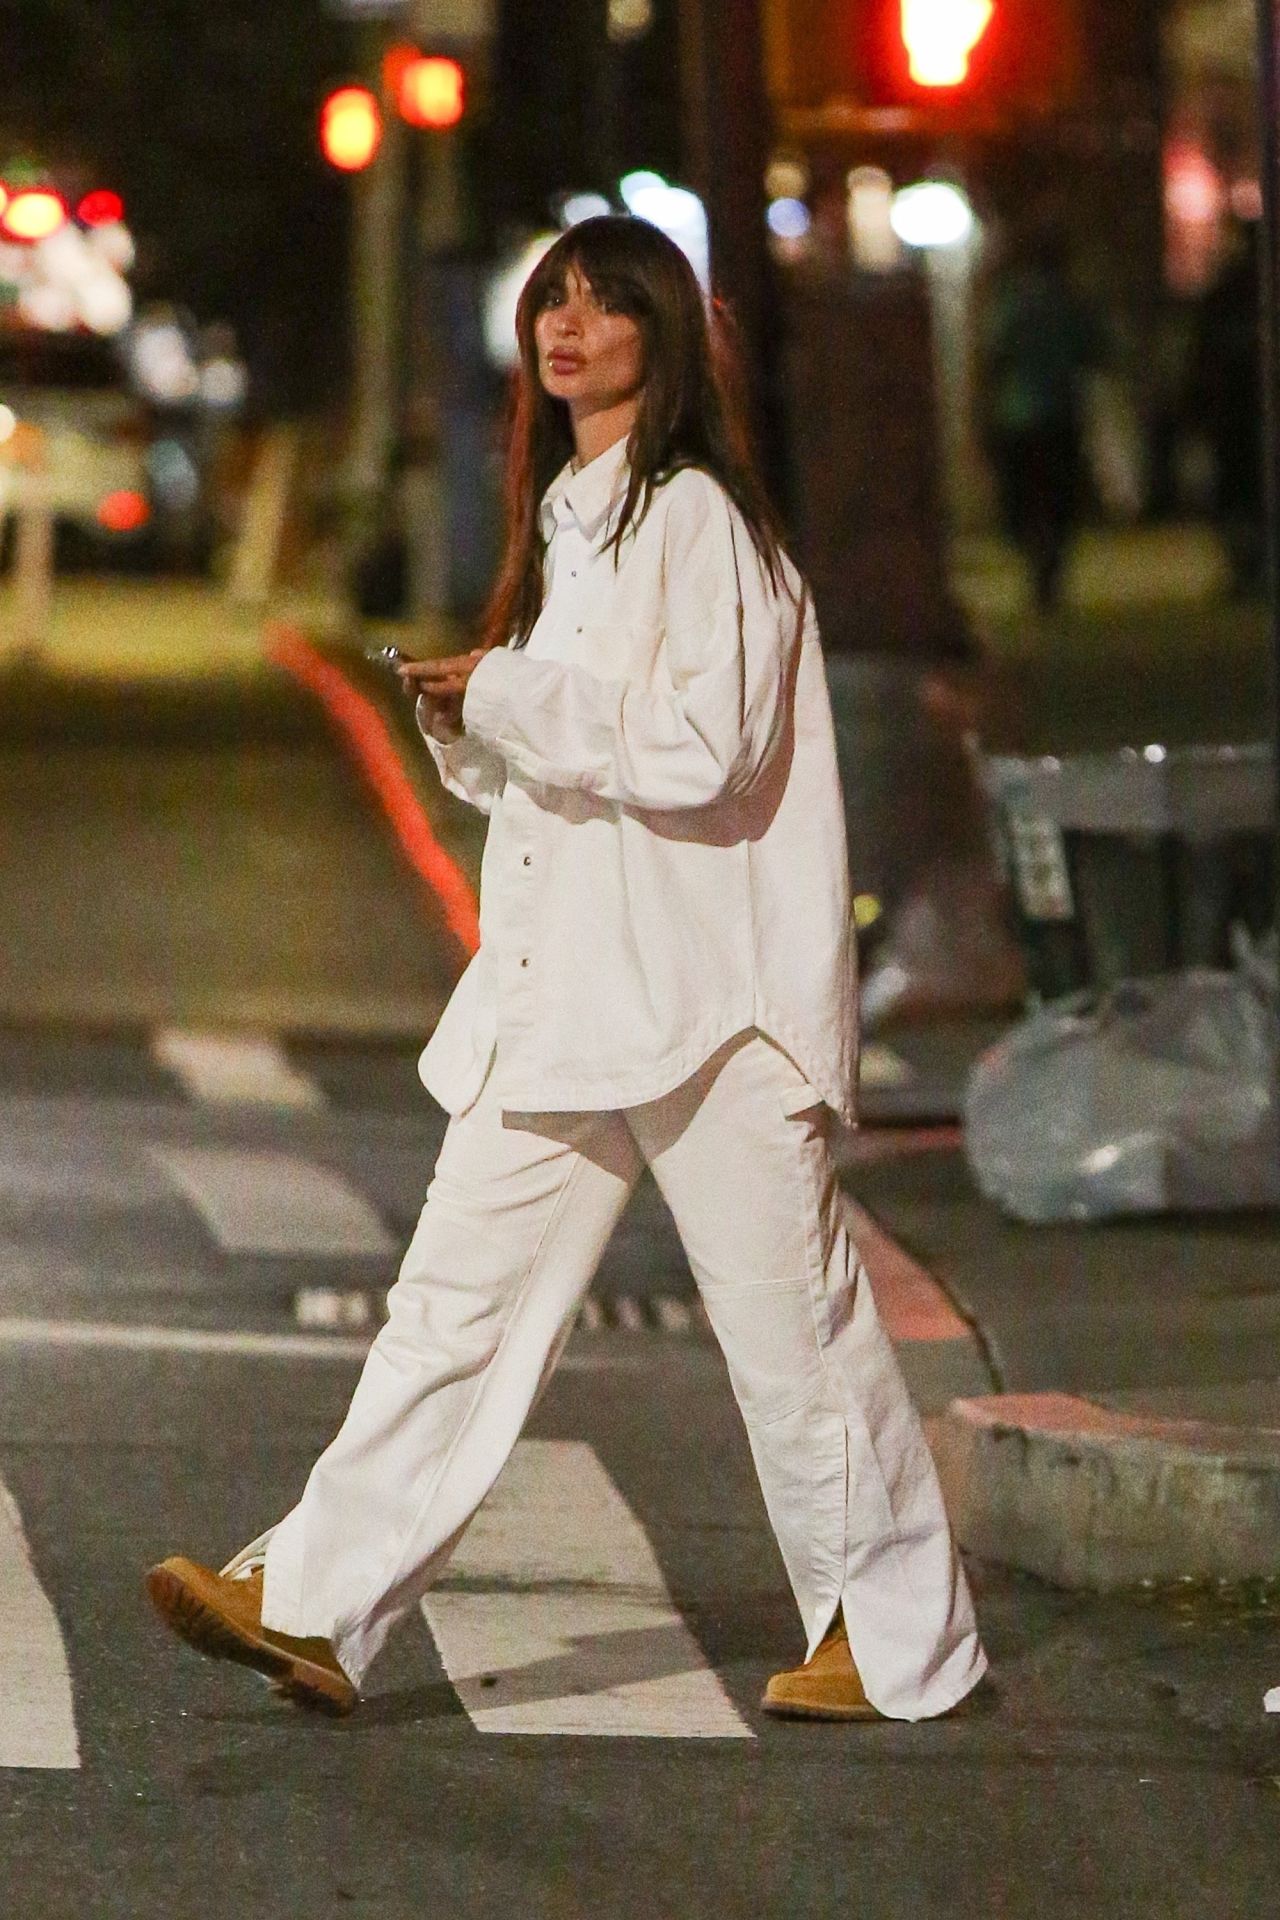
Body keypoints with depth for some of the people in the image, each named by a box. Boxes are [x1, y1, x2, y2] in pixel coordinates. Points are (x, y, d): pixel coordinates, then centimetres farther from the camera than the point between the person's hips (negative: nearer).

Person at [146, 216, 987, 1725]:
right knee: (461, 1297, 2)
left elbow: (700, 748, -19)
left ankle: (896, 1638, 13)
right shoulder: (566, 521, 18)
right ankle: (312, 1608, -2)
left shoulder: (695, 517, -9)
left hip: (704, 986, -8)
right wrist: (470, 728, 4)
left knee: (786, 1318, 0)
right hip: (565, 991, 8)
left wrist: (506, 696, -12)